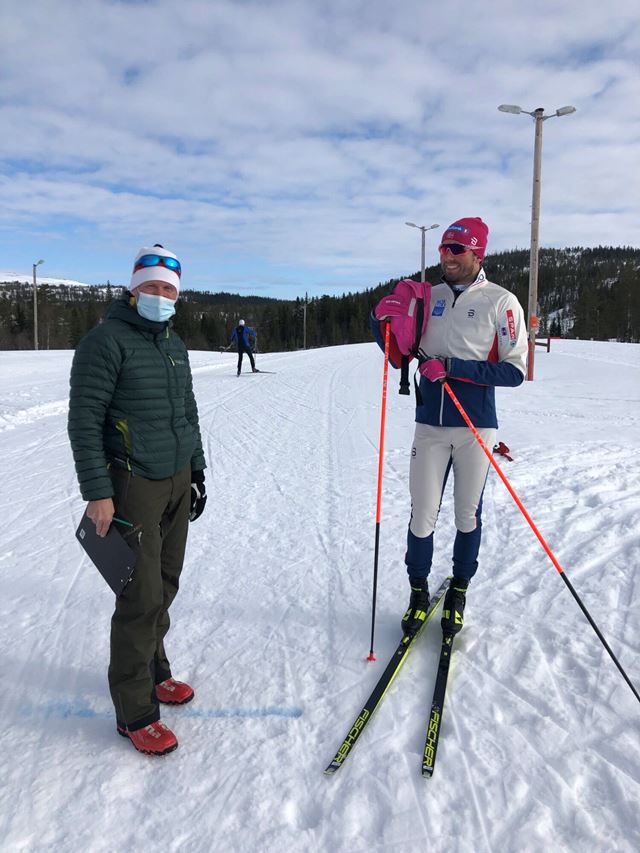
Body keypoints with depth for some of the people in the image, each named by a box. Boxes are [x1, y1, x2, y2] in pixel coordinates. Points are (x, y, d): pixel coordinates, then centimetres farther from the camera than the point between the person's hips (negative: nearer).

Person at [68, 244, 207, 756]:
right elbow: (84, 419, -14)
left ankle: (153, 671, 34)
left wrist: (197, 470, 19)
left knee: (166, 585, 14)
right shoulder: (107, 342, -10)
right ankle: (134, 711, 11)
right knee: (141, 598, -4)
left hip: (178, 482, 7)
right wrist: (97, 493, -18)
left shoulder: (175, 346, 14)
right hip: (133, 484, -7)